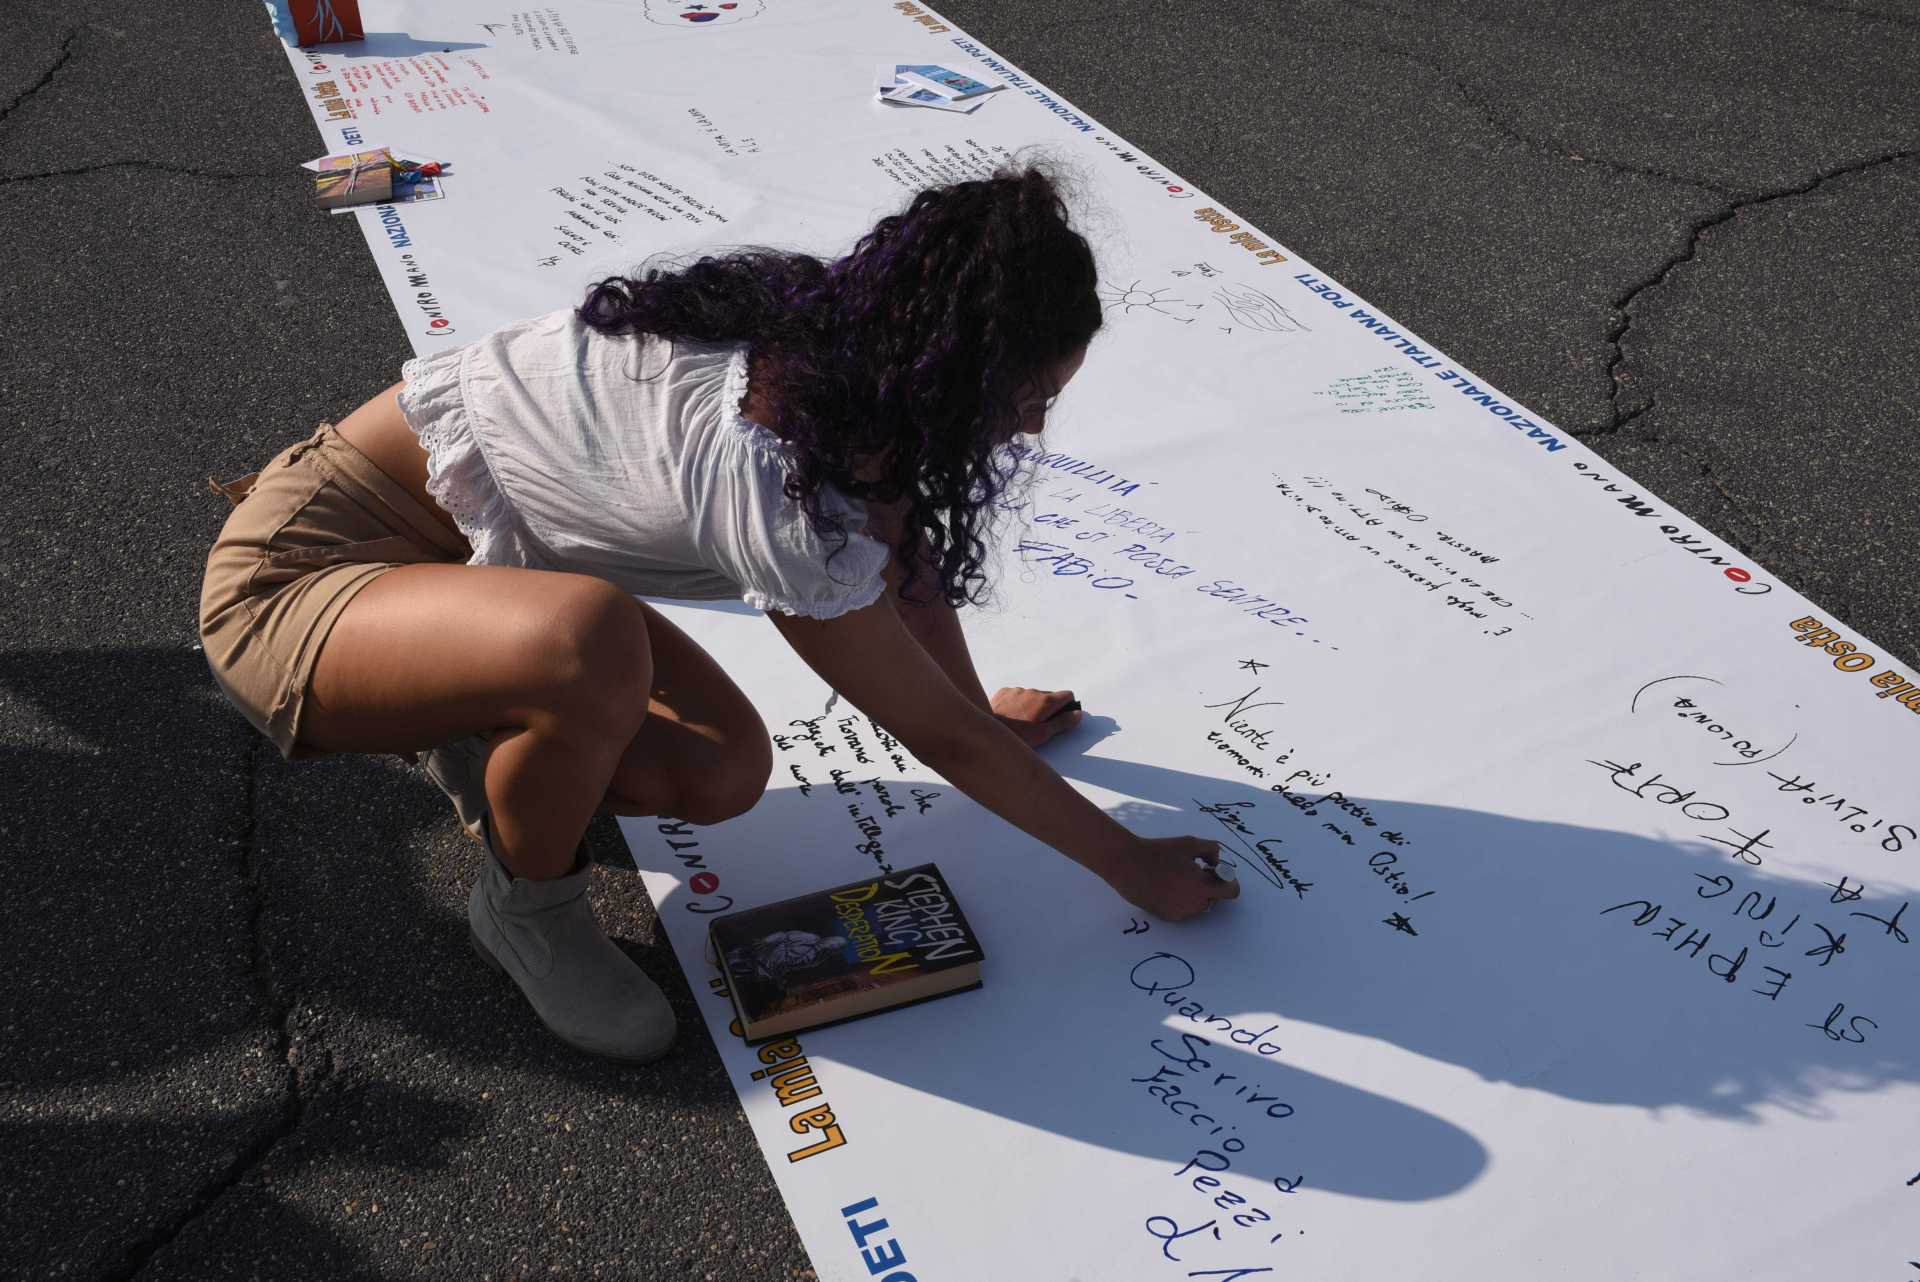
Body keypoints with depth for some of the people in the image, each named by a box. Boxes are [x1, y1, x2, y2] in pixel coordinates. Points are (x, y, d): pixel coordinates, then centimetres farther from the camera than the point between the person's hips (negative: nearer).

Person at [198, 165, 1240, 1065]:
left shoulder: (835, 341, -10)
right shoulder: (766, 470, -34)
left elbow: (907, 548, 8)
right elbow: (942, 738, -22)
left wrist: (988, 718, 18)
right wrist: (1135, 867, -10)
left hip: (468, 548, 8)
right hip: (303, 570, -7)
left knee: (723, 775, -10)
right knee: (595, 642, -38)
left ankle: (485, 738, 18)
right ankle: (526, 912, -7)